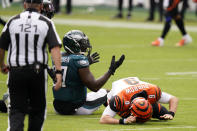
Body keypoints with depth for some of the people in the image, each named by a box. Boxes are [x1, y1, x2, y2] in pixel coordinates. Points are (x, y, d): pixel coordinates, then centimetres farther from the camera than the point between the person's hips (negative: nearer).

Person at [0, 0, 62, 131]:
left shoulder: (13, 21, 3)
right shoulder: (46, 23, -1)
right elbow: (55, 48, -13)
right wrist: (58, 72, -16)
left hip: (16, 71, 1)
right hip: (37, 71, -1)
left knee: (17, 109, 2)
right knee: (37, 109, 14)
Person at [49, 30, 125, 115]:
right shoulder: (80, 60, -19)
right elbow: (94, 87, -18)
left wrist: (87, 62, 33)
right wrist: (111, 70, -11)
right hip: (77, 108, -6)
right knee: (104, 93, 17)